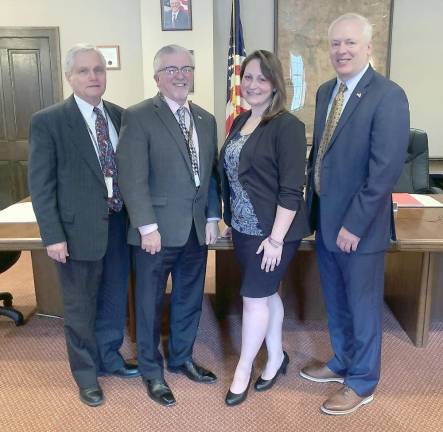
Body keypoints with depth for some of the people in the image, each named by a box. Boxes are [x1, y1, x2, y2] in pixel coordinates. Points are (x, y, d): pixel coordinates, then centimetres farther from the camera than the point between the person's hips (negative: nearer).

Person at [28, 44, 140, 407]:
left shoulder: (120, 116, 5)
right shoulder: (48, 121, -9)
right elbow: (41, 184, -9)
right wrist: (53, 235, -13)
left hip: (119, 225, 5)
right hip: (78, 229, -4)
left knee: (114, 299, 19)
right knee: (81, 306, 11)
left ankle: (109, 358, 42)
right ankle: (86, 372, 33)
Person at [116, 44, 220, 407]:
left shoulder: (206, 120, 10)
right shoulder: (138, 117, -8)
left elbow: (211, 173, 12)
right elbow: (133, 178, -13)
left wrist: (213, 217, 4)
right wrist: (147, 226, -17)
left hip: (197, 228, 6)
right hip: (157, 229, -5)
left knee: (190, 299, 17)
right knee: (151, 303, 10)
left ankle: (182, 358, 39)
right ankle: (151, 370, 30)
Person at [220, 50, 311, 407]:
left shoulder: (287, 126, -15)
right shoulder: (239, 122, 8)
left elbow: (291, 189, -19)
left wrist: (276, 238, -20)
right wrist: (229, 220, 14)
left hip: (271, 231, -7)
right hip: (243, 227, 7)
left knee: (254, 296, 2)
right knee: (267, 293, 17)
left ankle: (244, 368, 22)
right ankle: (276, 358, 35)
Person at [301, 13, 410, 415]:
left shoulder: (388, 96, -16)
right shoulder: (326, 91, 8)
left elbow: (386, 169, -20)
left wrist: (354, 225, -20)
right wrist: (312, 205, 11)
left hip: (359, 225, -7)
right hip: (325, 219, 7)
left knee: (363, 306, 11)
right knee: (336, 303, 21)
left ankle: (362, 383, 31)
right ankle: (342, 362, 43)